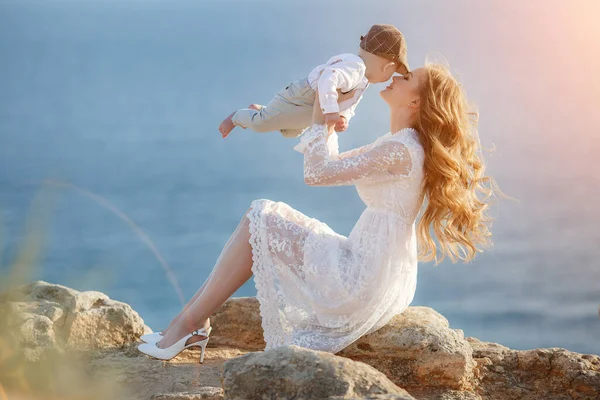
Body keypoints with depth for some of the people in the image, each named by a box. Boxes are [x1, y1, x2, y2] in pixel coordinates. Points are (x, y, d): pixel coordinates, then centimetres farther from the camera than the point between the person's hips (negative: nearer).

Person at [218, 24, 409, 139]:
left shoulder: (362, 79, 4)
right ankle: (236, 118, 27)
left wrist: (343, 118, -10)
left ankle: (258, 111, 46)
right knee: (260, 124, -1)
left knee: (290, 131, 33)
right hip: (300, 100, -11)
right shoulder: (354, 67, -32)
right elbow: (328, 79, -49)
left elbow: (348, 105, 10)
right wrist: (331, 111, -50)